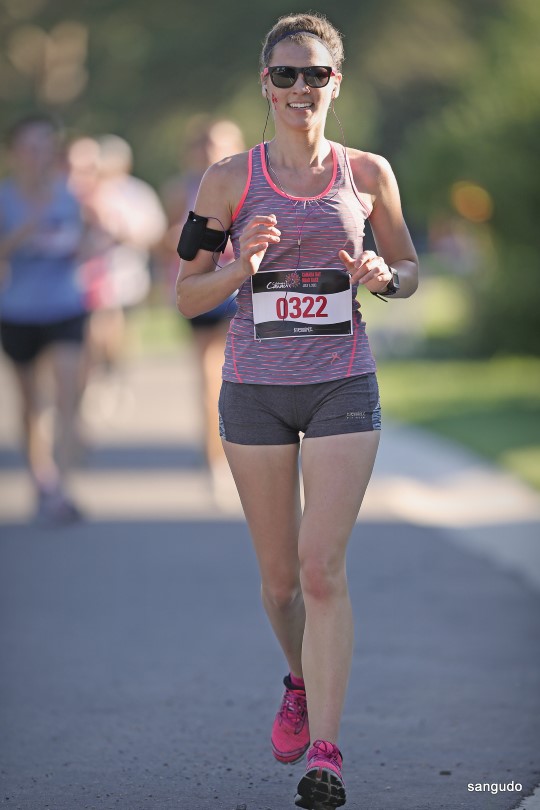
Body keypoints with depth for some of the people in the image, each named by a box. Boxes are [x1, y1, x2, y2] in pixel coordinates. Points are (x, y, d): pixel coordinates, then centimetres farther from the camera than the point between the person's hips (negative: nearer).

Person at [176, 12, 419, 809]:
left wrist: (381, 276, -9)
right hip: (255, 388, 1)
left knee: (322, 566, -13)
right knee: (280, 576, 9)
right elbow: (186, 295, 3)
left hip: (343, 388, -1)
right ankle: (301, 683, 40)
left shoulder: (368, 173, 3)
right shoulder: (230, 179, 0)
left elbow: (409, 271, 14)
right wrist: (241, 265, -17)